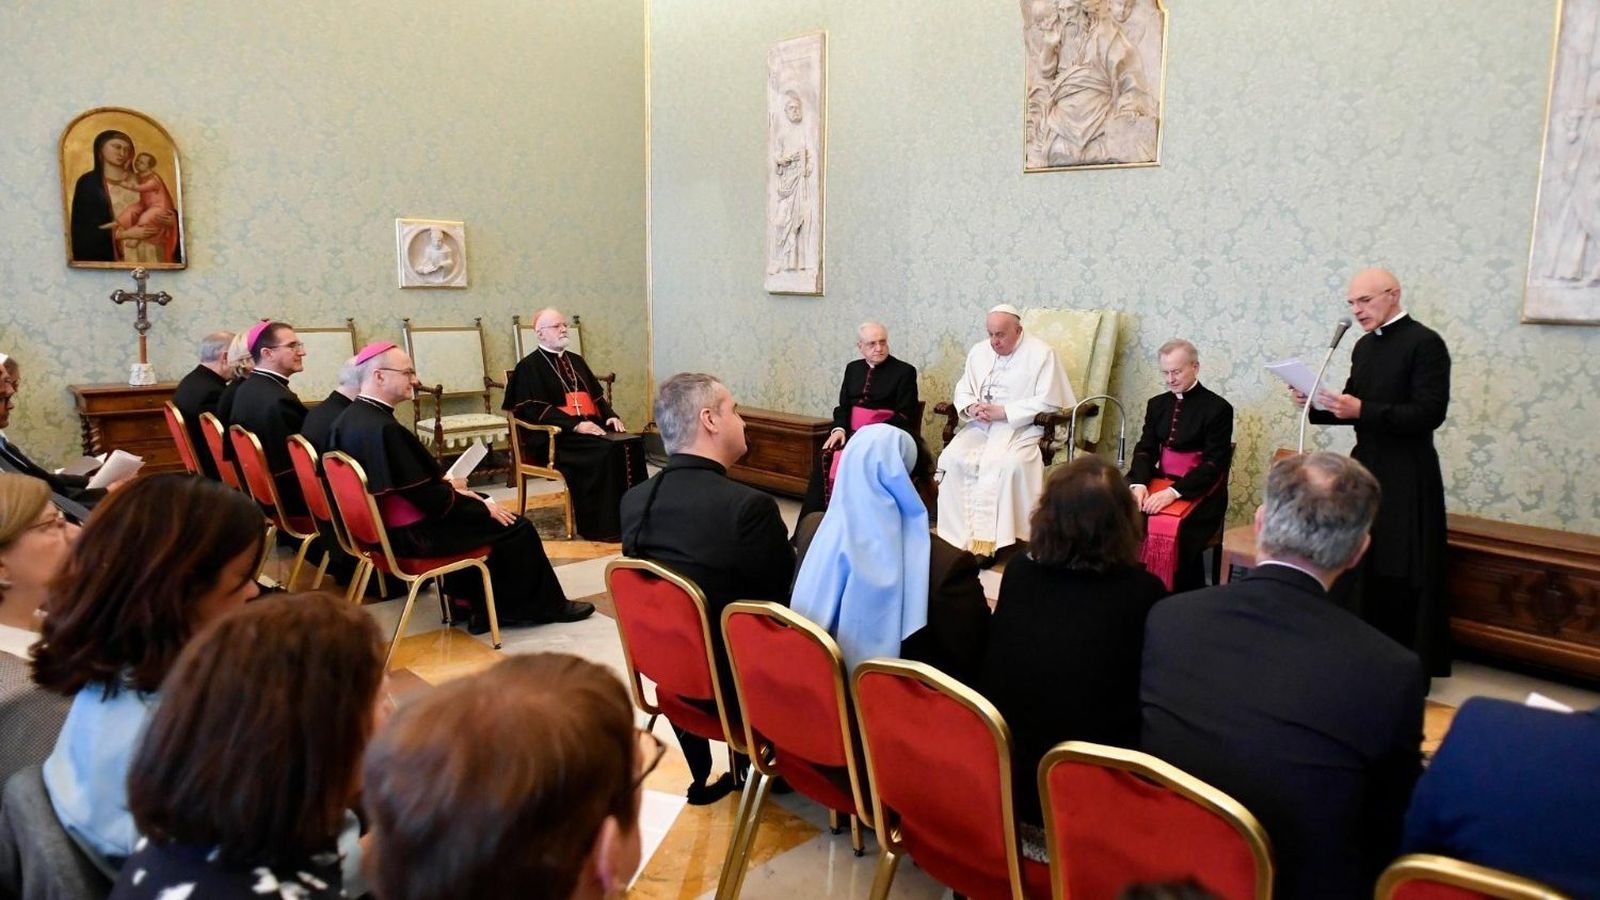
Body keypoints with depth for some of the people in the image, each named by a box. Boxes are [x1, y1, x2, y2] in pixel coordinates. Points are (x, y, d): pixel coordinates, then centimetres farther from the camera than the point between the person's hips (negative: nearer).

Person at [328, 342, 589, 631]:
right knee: (516, 527, 0)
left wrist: (442, 484, 9)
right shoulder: (383, 429, -28)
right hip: (412, 534, -10)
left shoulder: (349, 419, 1)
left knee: (476, 511, 25)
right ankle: (546, 606, 19)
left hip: (382, 525, 10)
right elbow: (427, 496, -24)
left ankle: (486, 608, 27)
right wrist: (482, 505, -12)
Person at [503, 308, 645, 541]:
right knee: (605, 451, -33)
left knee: (633, 443, -22)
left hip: (591, 428, 7)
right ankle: (603, 524, -27)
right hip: (554, 437, -6)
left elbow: (597, 395, 23)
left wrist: (611, 416, 1)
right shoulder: (529, 367, 1)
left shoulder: (576, 361, 23)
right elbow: (535, 410, -10)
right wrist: (575, 425, -21)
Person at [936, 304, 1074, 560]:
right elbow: (963, 389, 16)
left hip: (1022, 427, -5)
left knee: (1008, 464, -35)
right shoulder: (979, 351, 13)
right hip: (981, 425, 5)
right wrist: (972, 407, -9)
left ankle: (992, 539, -25)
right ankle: (961, 536, -18)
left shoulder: (1041, 353, -6)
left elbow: (1048, 401, -13)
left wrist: (1003, 412, -19)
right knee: (952, 459, -23)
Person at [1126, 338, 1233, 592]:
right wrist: (1139, 484, -11)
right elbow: (1145, 449, 10)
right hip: (1159, 483, 5)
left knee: (1169, 530, -32)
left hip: (1199, 492, -5)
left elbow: (1214, 464, -9)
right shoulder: (1157, 404, 15)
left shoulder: (1218, 408, -3)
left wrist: (1174, 492, -21)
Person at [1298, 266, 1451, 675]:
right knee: (1364, 568, 12)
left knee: (1404, 576, 0)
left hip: (1406, 476, -7)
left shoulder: (1424, 342, -13)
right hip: (1365, 466, 7)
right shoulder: (1364, 345, 11)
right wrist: (1316, 404, -4)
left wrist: (1362, 410, -25)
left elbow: (1431, 413, -20)